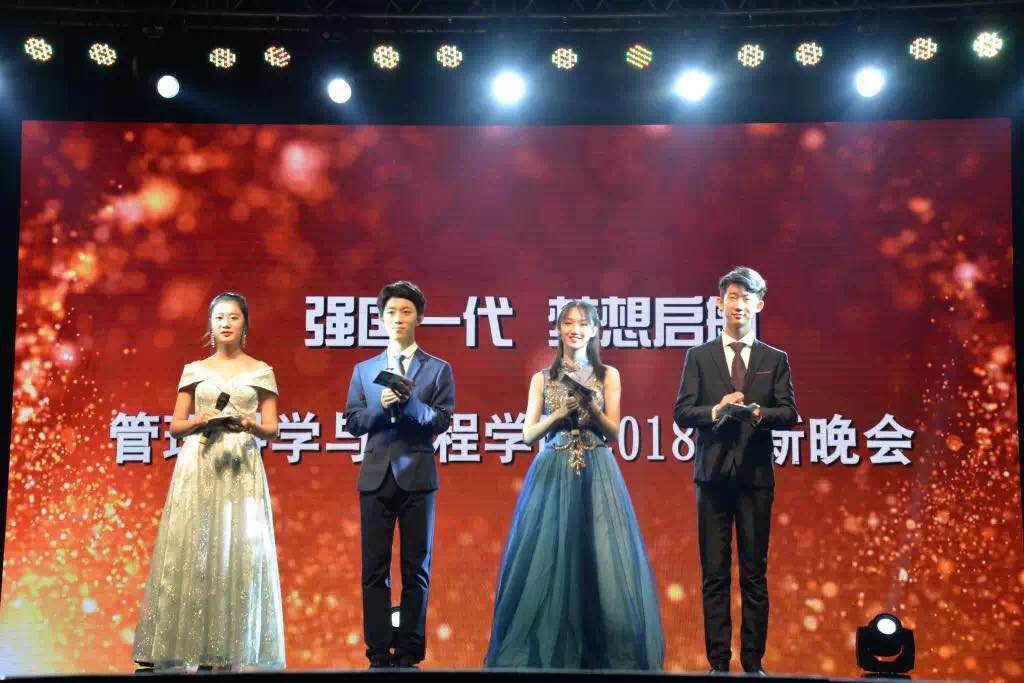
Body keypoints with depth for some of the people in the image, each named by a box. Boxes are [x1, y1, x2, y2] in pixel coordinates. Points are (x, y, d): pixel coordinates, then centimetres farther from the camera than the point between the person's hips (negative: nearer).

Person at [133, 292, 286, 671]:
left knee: (236, 550, -6)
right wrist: (202, 420, -9)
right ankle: (186, 645, -2)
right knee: (190, 550, -5)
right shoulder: (194, 370, 12)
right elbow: (175, 426, 11)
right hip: (197, 465, 1)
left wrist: (250, 425, -14)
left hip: (241, 467, -1)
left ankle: (229, 649, -1)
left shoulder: (261, 372, 9)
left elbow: (272, 429, 7)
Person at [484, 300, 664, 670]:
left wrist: (591, 406, -13)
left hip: (596, 474, 0)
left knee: (601, 559, -5)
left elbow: (614, 432, 3)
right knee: (548, 559, -2)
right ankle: (549, 652, 7)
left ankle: (601, 652, 5)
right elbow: (528, 434, 5)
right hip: (552, 474, 1)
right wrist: (560, 412, -10)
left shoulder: (608, 375, 8)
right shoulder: (542, 379, 9)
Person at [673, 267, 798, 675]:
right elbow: (682, 413, 2)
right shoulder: (699, 357, 9)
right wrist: (716, 410, -17)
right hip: (713, 474, 0)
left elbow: (789, 414, 2)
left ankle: (753, 662, 9)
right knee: (714, 573, 1)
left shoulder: (775, 360, 11)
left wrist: (760, 413, -18)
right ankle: (718, 662, 6)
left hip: (756, 476, 0)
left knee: (755, 573, 2)